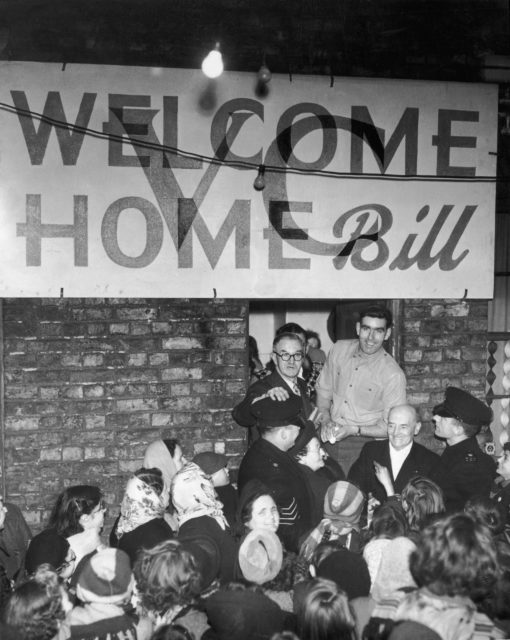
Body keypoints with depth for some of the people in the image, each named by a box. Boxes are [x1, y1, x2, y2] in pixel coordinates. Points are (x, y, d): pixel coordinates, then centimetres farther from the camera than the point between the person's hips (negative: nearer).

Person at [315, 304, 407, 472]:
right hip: (329, 439, 3)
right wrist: (326, 420, -5)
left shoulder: (393, 375, -14)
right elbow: (323, 389, 11)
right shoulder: (339, 349, 0)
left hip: (364, 445, -3)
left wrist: (353, 430, -18)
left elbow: (391, 427, -9)